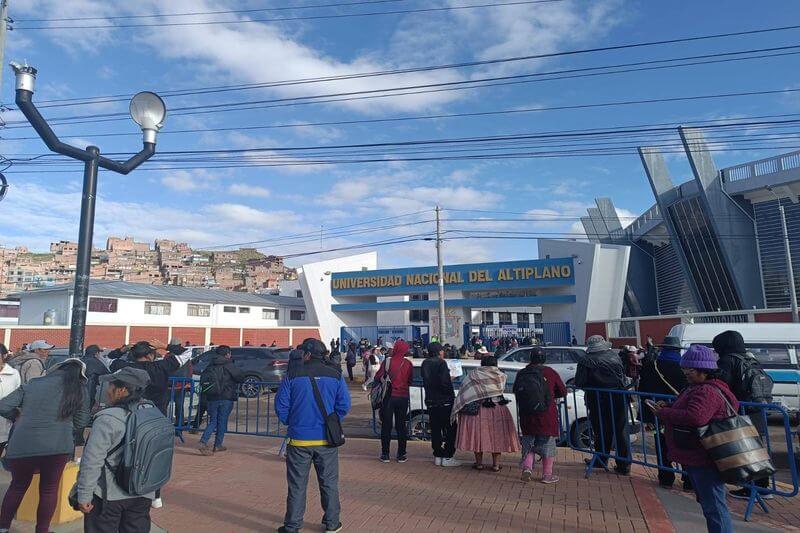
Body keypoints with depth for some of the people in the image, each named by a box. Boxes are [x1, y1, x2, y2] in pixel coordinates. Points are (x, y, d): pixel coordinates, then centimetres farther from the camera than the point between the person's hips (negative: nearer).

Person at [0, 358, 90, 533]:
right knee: (49, 489, 16)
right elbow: (81, 421, 9)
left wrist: (20, 417, 26)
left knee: (18, 486, 26)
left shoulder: (32, 384, 11)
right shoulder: (78, 389, 7)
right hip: (57, 446, -2)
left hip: (22, 445, 2)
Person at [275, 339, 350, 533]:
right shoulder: (336, 376, -3)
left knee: (297, 485, 11)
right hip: (326, 439, 1)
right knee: (329, 483, 15)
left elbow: (281, 407, -4)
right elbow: (344, 405, -3)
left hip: (299, 439, -1)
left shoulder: (292, 376, -7)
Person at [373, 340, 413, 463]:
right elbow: (410, 380, 7)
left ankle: (385, 454, 12)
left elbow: (377, 377, -11)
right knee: (401, 426, 12)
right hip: (403, 397, 2)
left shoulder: (387, 361, -13)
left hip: (388, 397, -2)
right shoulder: (408, 364, -4)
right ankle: (401, 454, 16)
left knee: (386, 425, 8)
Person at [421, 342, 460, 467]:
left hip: (430, 401, 7)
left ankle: (437, 456, 17)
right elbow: (445, 383, -22)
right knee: (450, 429, 3)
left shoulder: (425, 363, 8)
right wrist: (451, 395, -6)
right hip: (444, 401, -7)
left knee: (435, 429, 12)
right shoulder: (441, 363, -15)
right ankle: (447, 457, 3)